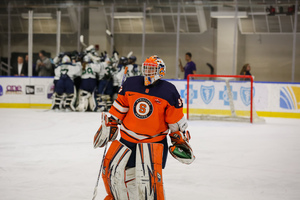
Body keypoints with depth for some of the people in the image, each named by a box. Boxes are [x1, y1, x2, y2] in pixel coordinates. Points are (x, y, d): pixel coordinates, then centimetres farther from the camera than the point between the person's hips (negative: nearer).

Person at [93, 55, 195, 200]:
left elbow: (176, 121, 0)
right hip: (127, 137, 4)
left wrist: (181, 140, 2)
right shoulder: (130, 84, 1)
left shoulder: (169, 91, -7)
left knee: (149, 174, -24)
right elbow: (119, 108, 12)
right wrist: (108, 125, 9)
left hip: (153, 140, -4)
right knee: (111, 168, 1)